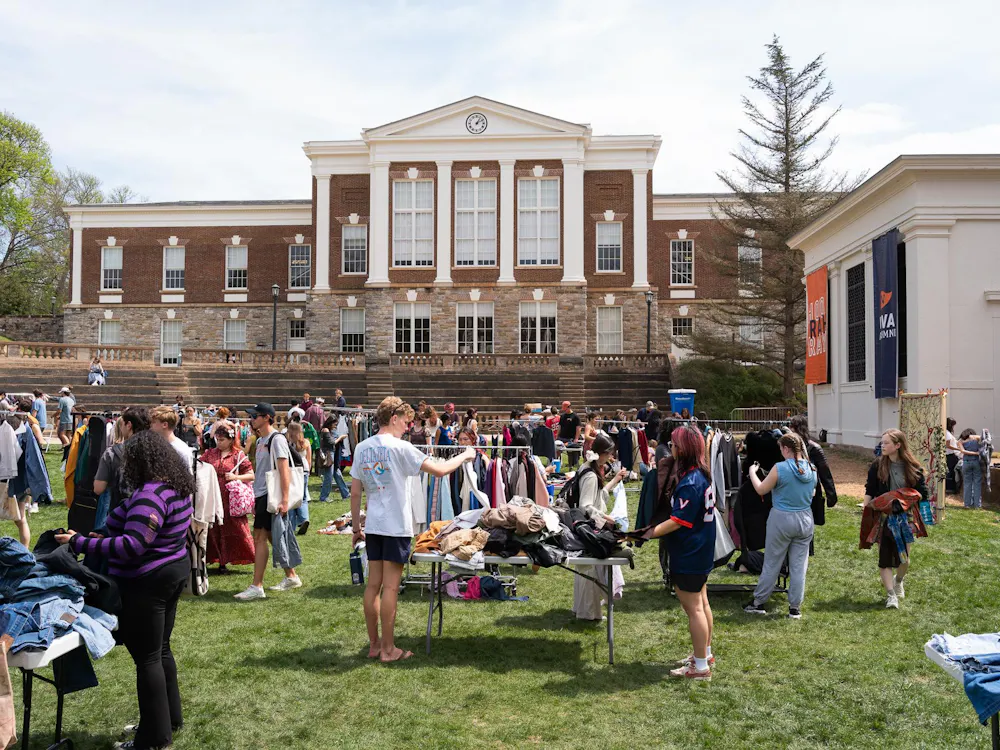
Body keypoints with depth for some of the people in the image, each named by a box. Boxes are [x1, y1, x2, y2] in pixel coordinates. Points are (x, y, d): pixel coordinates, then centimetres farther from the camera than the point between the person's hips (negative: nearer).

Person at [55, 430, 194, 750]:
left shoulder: (149, 495, -24)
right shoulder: (175, 487, 7)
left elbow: (132, 546, -30)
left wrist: (80, 543, -25)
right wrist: (108, 536, 17)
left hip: (147, 582, -10)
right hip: (173, 571, 10)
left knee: (147, 657, 1)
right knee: (161, 650, 20)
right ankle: (171, 717, 32)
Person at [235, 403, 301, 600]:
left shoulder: (277, 439, -12)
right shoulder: (260, 441, 16)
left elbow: (284, 470, -18)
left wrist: (284, 500, -24)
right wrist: (255, 497, 19)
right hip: (261, 495, 9)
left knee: (259, 538, -9)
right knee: (272, 537, 13)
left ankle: (257, 587, -6)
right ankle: (291, 577, 24)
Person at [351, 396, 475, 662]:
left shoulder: (362, 448, 6)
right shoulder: (400, 448, -12)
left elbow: (355, 492, 8)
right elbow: (439, 470, -13)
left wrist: (356, 527, 16)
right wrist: (464, 456, 3)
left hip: (373, 525, 6)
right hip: (396, 526, -6)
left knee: (373, 585, 11)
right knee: (390, 587, 0)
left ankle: (374, 644, 20)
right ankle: (389, 649, 7)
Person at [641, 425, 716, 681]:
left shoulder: (689, 482, -26)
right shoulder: (700, 474, 4)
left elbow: (677, 521, -26)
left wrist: (649, 533, -18)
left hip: (689, 556, -10)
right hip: (701, 551, 10)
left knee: (693, 608, 0)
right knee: (701, 602, 20)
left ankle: (701, 666, 10)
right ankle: (705, 654, 34)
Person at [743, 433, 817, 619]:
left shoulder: (780, 468, -17)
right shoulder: (811, 469, 0)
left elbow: (761, 490, -6)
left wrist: (752, 472, 9)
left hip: (781, 520, -4)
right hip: (805, 520, 4)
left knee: (771, 564, 6)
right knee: (799, 566, 9)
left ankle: (758, 602, 17)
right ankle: (795, 607, 14)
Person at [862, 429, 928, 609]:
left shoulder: (913, 467, -3)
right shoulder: (877, 465, -3)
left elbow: (922, 492, 2)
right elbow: (869, 492, 0)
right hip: (881, 518, 0)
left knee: (903, 558, 7)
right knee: (884, 557, 0)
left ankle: (898, 581, 39)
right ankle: (891, 595, 10)